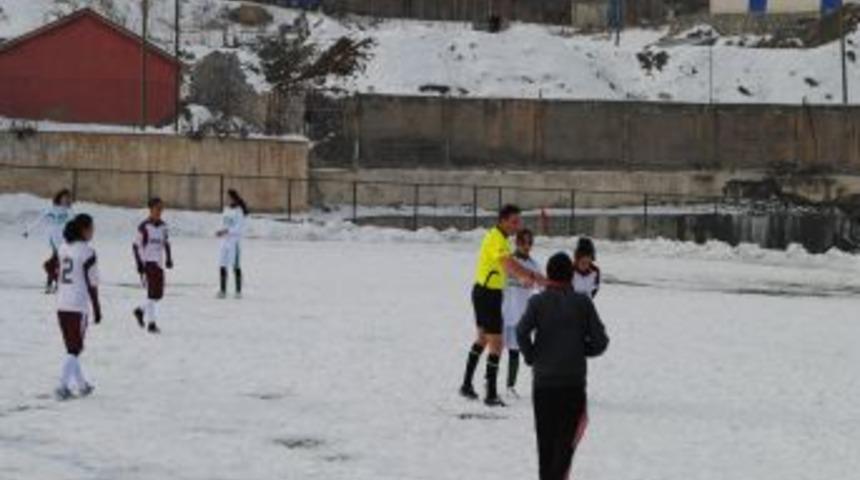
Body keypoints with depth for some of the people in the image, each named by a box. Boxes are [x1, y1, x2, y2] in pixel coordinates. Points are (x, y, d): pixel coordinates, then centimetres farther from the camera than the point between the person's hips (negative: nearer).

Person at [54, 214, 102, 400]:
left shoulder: (63, 249, 8)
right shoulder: (87, 252, -12)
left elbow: (59, 277, 13)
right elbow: (92, 283, -11)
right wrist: (97, 309, -4)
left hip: (61, 305, 7)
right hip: (78, 306, -7)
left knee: (72, 347, 16)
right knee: (74, 348, 1)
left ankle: (81, 384, 26)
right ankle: (63, 386, -5)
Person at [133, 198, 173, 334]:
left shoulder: (163, 226, 9)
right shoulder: (144, 227, -9)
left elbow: (166, 243, 20)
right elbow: (136, 245, -7)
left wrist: (169, 259, 7)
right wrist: (140, 264, -11)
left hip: (159, 264, 6)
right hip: (147, 263, -6)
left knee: (159, 294, 7)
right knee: (152, 293, -10)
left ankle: (140, 310, 31)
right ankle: (151, 324, -4)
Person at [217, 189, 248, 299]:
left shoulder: (239, 211, -11)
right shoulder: (226, 209, 12)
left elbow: (240, 228, -16)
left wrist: (227, 231, -22)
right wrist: (221, 231, 2)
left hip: (235, 240, -7)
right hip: (225, 240, 7)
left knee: (236, 266, -1)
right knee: (223, 266, 2)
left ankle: (238, 291, 6)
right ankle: (223, 290, 6)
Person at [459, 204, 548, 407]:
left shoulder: (498, 237, 10)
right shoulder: (497, 240, -22)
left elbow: (506, 265, 19)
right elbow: (509, 264, -39)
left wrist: (524, 277, 4)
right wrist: (534, 276, -48)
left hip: (483, 292, 11)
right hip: (488, 294, -11)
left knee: (482, 339, 22)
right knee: (496, 343, -7)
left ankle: (467, 385, 31)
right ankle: (491, 395, -5)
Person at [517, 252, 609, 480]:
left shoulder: (538, 302, -1)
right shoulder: (583, 303, 0)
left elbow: (522, 331, -16)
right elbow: (600, 341, -3)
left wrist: (531, 356, -1)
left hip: (543, 379, 1)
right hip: (574, 379, -1)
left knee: (545, 436, 13)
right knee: (567, 434, 2)